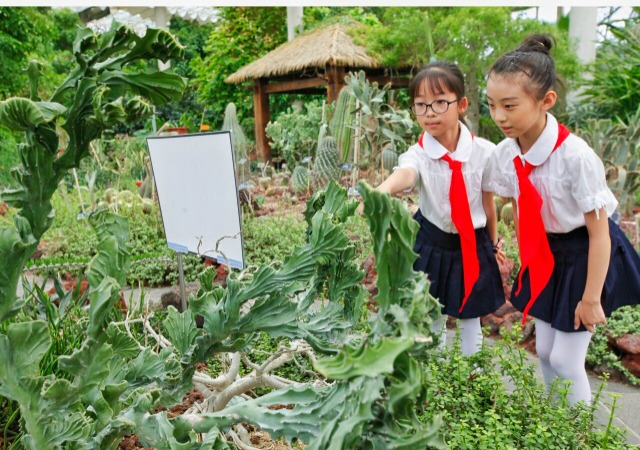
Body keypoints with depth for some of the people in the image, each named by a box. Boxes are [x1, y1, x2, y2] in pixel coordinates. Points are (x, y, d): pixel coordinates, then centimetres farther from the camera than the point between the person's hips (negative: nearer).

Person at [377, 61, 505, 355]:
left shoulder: (484, 152, -13)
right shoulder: (418, 154, -17)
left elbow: (488, 200, 0)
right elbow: (404, 174, -42)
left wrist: (493, 243, 12)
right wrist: (382, 190, -66)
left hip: (474, 247, 1)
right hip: (432, 246, 0)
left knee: (471, 319, 16)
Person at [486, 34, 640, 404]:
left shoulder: (575, 156, -30)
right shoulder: (505, 154, -12)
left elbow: (600, 234, -21)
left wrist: (591, 298, -15)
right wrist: (529, 261, 8)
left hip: (586, 255, -5)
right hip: (546, 253, 6)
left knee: (565, 360, 1)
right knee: (544, 351, 15)